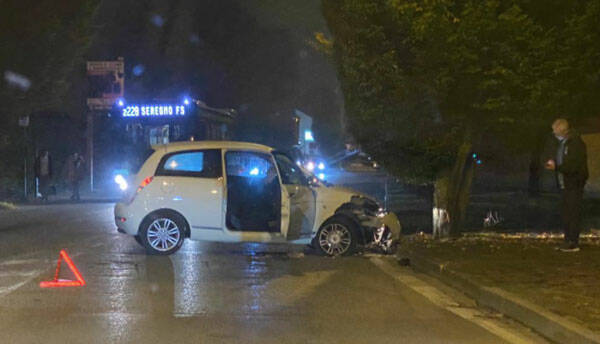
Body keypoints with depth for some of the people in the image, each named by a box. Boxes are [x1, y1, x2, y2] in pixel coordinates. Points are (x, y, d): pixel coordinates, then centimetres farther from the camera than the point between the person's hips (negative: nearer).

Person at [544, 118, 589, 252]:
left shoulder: (576, 143, -17)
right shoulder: (563, 142, 13)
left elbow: (573, 166, -23)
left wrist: (556, 167, -18)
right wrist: (554, 163, 4)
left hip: (574, 184, -10)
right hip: (565, 184, 10)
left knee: (573, 213, -6)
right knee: (565, 212, 14)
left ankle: (573, 243, -2)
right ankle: (568, 240, 22)